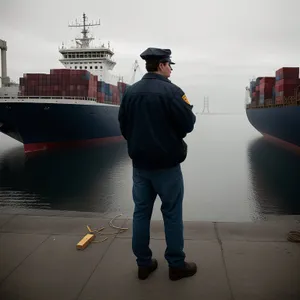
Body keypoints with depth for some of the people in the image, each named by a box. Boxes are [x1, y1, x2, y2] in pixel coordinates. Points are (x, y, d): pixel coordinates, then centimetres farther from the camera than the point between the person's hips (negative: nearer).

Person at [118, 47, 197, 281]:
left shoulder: (130, 91, 5)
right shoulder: (171, 91, -14)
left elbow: (123, 125, 9)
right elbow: (188, 124, -13)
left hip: (139, 163, 5)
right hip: (166, 163, -5)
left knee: (141, 212, 11)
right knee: (172, 214, 6)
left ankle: (144, 263, 21)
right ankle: (176, 265, 16)